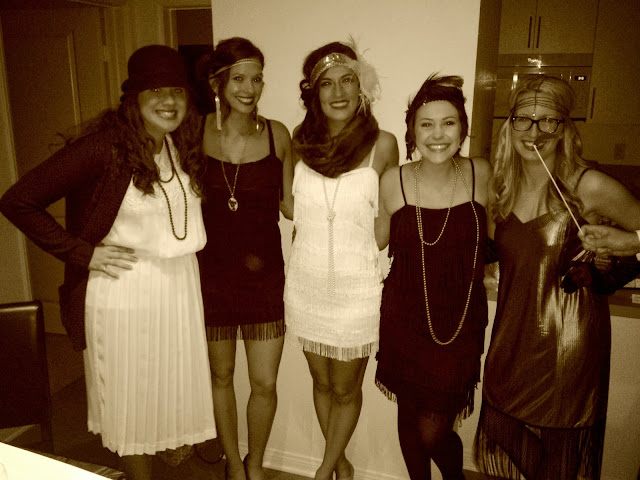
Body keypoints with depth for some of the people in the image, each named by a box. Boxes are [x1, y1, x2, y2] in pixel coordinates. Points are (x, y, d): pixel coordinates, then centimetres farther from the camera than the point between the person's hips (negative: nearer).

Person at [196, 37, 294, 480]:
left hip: (264, 273, 0)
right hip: (211, 273, 1)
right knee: (221, 374, 17)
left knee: (265, 383, 7)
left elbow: (289, 203, 4)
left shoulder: (277, 134, -5)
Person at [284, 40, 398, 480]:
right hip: (306, 283, 3)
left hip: (356, 286, -3)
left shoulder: (381, 144, -10)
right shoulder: (302, 142, 0)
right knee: (321, 382, 19)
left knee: (346, 389, 13)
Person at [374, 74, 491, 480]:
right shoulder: (393, 181, -7)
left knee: (434, 433, 0)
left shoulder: (482, 174, -6)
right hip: (405, 320, 1)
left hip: (461, 321, -1)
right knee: (409, 417, 17)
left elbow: (494, 235, 10)